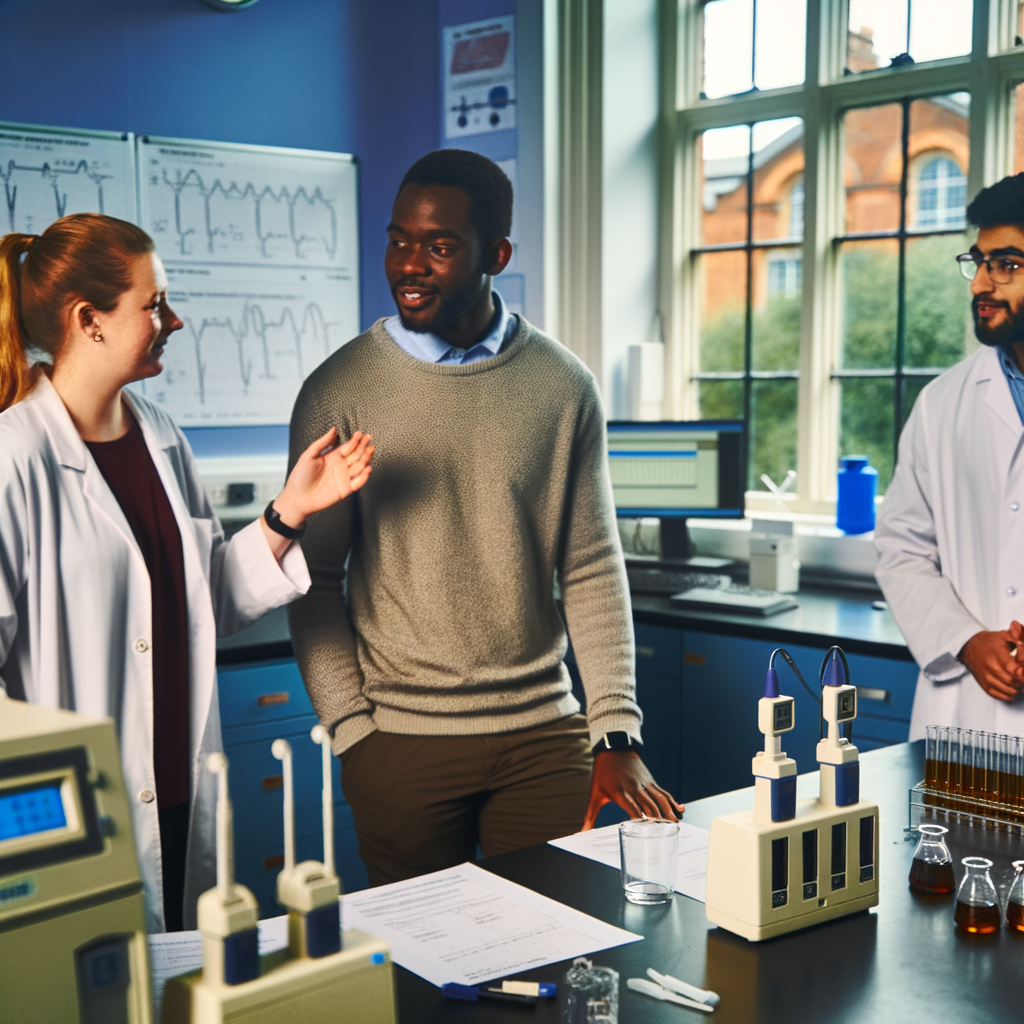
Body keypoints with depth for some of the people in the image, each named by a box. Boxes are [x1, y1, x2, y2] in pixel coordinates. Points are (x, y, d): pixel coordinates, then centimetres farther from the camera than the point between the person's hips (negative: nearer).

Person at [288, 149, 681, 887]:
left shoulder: (563, 387, 1)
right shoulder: (341, 391, -3)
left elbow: (592, 569, 2)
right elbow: (315, 580, 0)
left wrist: (618, 733, -3)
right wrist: (352, 734, -6)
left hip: (544, 734, 2)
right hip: (401, 742, -1)